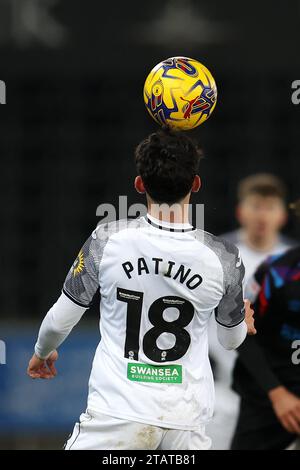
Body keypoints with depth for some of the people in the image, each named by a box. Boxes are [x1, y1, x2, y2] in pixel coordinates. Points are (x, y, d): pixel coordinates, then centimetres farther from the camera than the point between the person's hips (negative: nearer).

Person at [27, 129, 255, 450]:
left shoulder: (107, 240, -10)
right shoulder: (224, 259, -6)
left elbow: (61, 320, 1)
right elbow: (231, 339, 13)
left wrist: (42, 352, 25)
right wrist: (243, 324, 39)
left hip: (117, 415, -2)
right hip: (187, 424, 2)